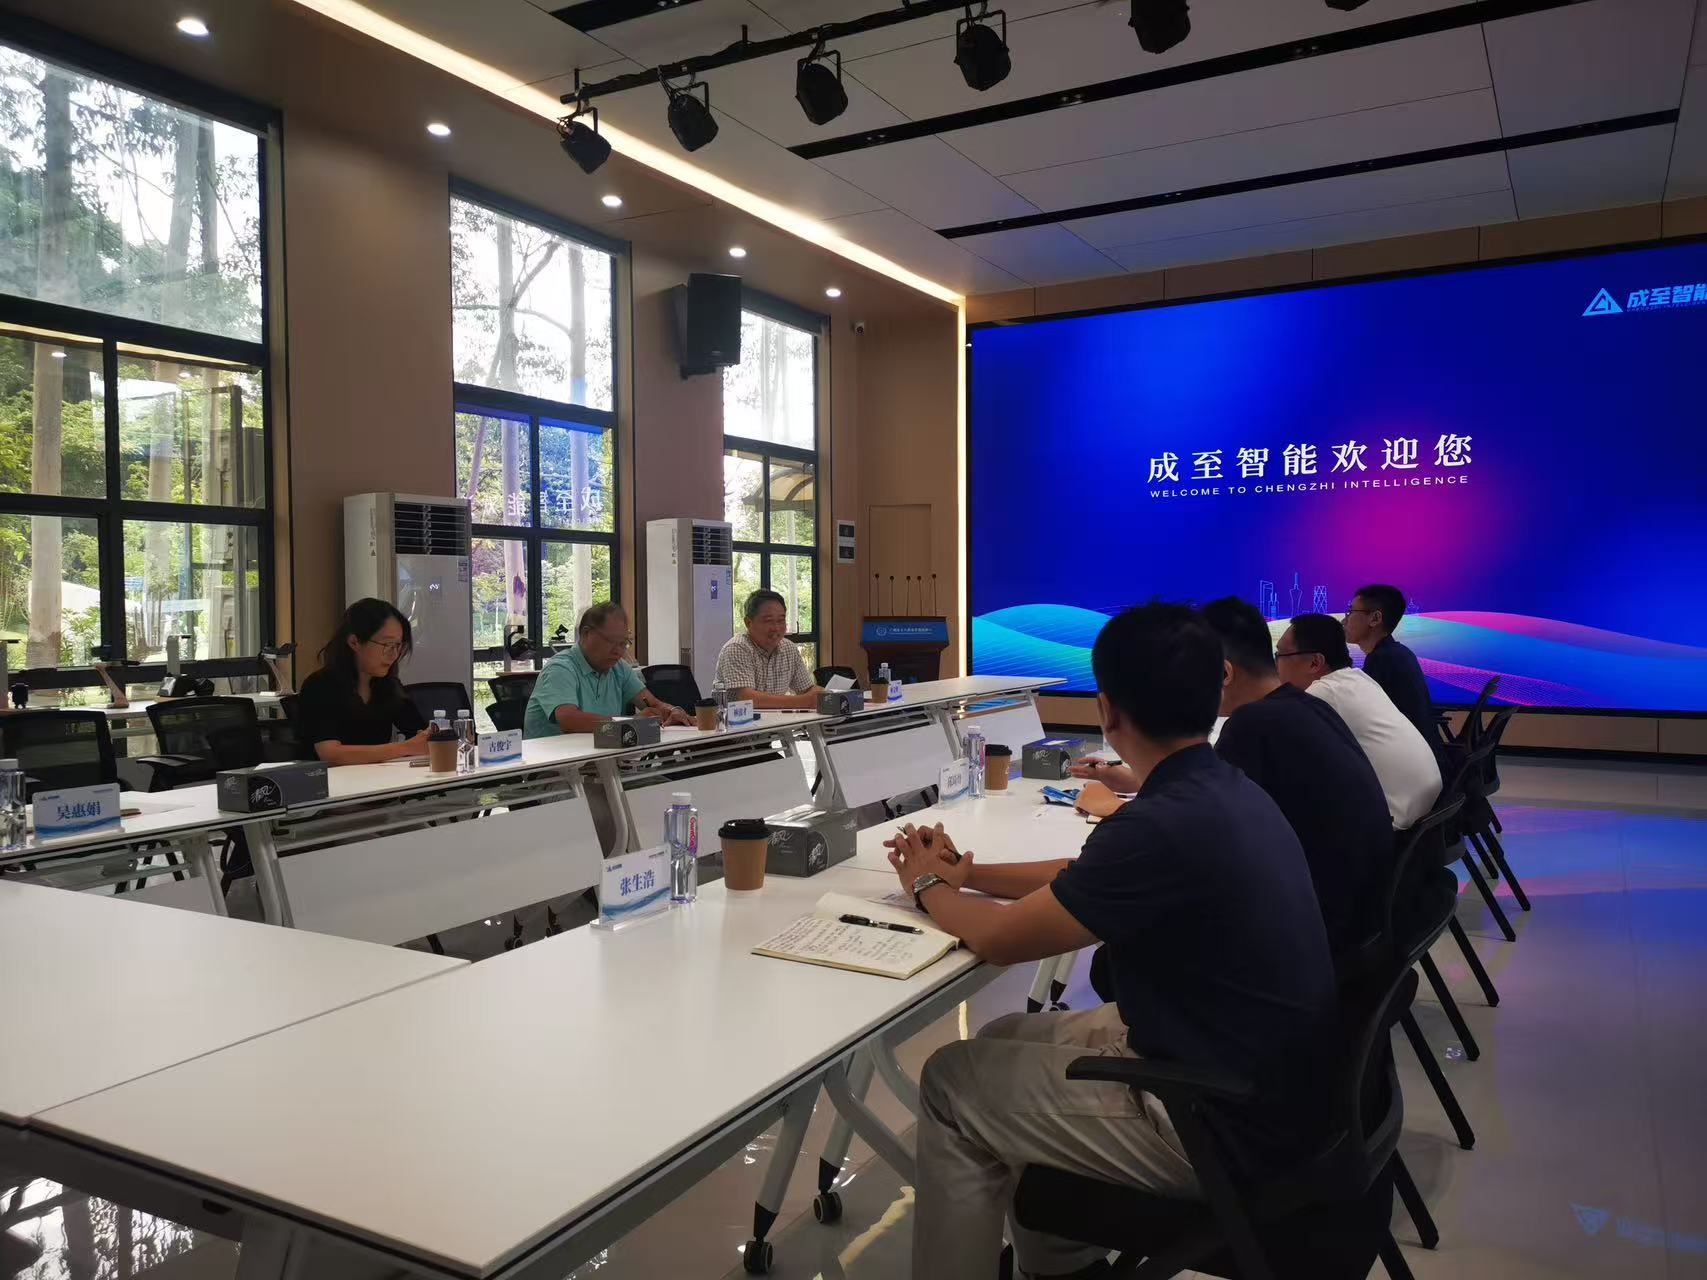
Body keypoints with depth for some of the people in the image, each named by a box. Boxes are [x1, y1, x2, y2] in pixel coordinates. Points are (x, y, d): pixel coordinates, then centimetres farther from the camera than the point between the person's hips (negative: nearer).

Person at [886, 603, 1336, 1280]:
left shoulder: (1167, 824, -29)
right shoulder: (1224, 790, 1)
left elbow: (1001, 939, -17)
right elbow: (1087, 876, 16)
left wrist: (928, 887, 3)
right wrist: (966, 874, 14)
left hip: (1227, 1123, -9)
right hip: (1253, 1075, 9)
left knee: (953, 1086, 0)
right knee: (1007, 1040, 18)